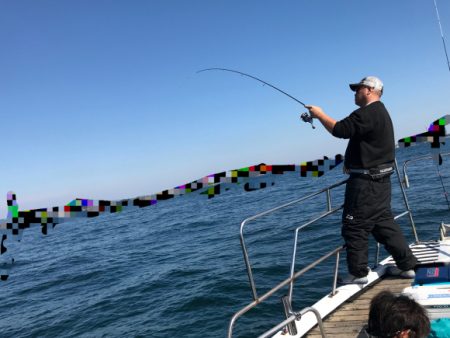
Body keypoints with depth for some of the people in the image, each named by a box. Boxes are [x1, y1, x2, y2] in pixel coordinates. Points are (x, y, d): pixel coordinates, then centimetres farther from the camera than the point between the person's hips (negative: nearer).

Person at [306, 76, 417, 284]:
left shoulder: (368, 113, -16)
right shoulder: (380, 112, 20)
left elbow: (340, 130, -23)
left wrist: (319, 114, -11)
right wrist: (351, 163, 18)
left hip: (366, 181, -11)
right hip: (380, 179, 11)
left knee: (355, 226, -1)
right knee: (384, 222, 15)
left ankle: (358, 273, 8)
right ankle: (407, 265, 19)